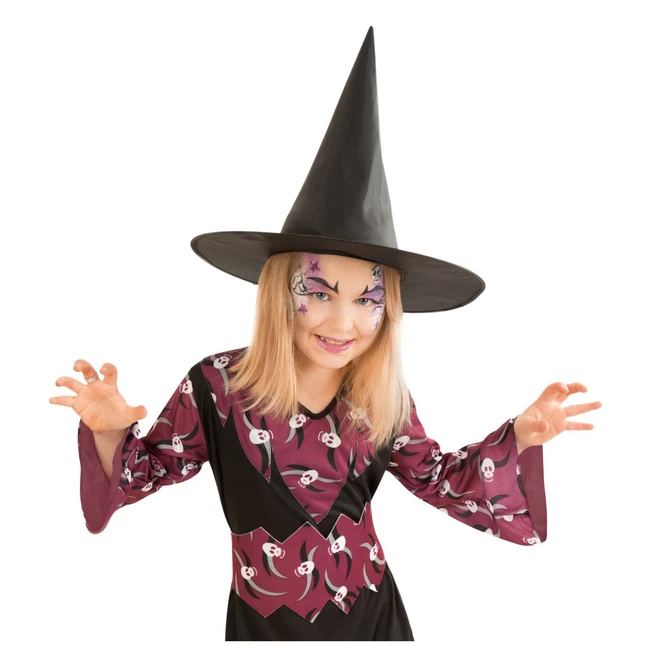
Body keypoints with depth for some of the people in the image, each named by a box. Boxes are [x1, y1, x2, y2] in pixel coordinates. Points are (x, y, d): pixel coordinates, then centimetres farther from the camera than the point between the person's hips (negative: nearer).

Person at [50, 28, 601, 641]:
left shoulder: (385, 399, -11)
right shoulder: (216, 387, -19)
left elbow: (440, 481, 4)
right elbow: (148, 472, -5)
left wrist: (521, 436, -9)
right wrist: (110, 432, -26)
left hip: (370, 612, 2)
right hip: (264, 621, -2)